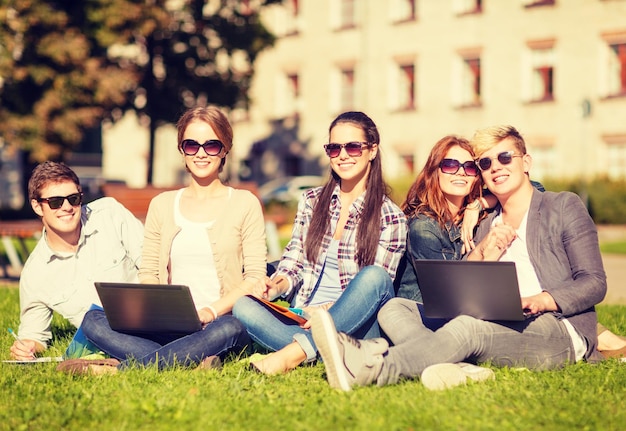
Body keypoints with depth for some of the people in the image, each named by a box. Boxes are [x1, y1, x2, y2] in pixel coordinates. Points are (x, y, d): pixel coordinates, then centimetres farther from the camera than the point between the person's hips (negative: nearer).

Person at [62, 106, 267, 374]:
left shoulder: (245, 204, 7)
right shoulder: (162, 205, 16)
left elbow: (255, 276, 0)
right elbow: (148, 271, 13)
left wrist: (213, 310, -16)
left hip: (224, 322, -3)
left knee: (229, 330, -39)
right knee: (93, 321, -20)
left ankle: (121, 369, -31)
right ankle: (194, 360, -33)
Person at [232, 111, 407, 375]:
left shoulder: (390, 218, 2)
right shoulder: (311, 202, 14)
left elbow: (374, 284, -3)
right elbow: (293, 263, 15)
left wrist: (328, 310, -20)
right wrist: (276, 285, -9)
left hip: (355, 324, -3)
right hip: (301, 320, 3)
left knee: (374, 276, -34)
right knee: (244, 307, -25)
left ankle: (293, 353, -37)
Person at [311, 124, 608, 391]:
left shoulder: (564, 207, 11)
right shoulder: (488, 226, 26)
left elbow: (594, 283, 0)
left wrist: (539, 301, -17)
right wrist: (482, 254, -3)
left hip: (557, 330, -6)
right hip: (497, 329, 6)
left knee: (466, 327, -37)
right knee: (394, 309, -13)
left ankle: (368, 369, -53)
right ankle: (457, 369, -45)